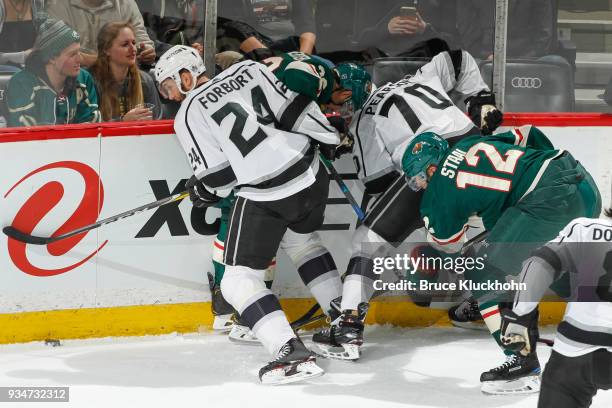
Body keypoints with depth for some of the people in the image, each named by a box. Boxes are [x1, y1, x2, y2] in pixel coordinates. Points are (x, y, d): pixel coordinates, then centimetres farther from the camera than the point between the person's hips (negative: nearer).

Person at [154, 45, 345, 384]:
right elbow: (295, 108, 5)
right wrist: (330, 140, 14)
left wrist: (200, 191, 18)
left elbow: (216, 175, -2)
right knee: (302, 242, 33)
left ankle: (292, 354, -13)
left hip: (264, 197, -7)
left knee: (238, 280, 3)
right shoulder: (248, 70, 9)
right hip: (311, 175, 7)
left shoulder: (189, 115, -2)